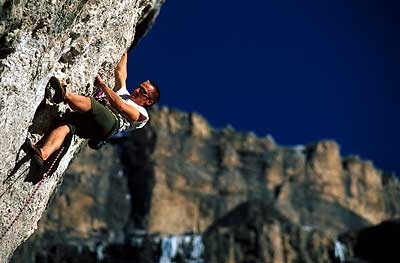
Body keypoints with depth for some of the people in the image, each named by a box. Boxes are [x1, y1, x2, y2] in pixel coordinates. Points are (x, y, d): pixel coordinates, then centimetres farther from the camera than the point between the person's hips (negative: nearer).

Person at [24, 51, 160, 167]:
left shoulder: (141, 114, 19)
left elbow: (120, 106, 3)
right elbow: (119, 72, 46)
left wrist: (102, 84, 4)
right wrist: (125, 52, 53)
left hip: (110, 123, -5)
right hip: (88, 121, 5)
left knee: (90, 102, -35)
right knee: (65, 123, -29)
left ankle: (65, 94, -66)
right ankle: (42, 155, -52)